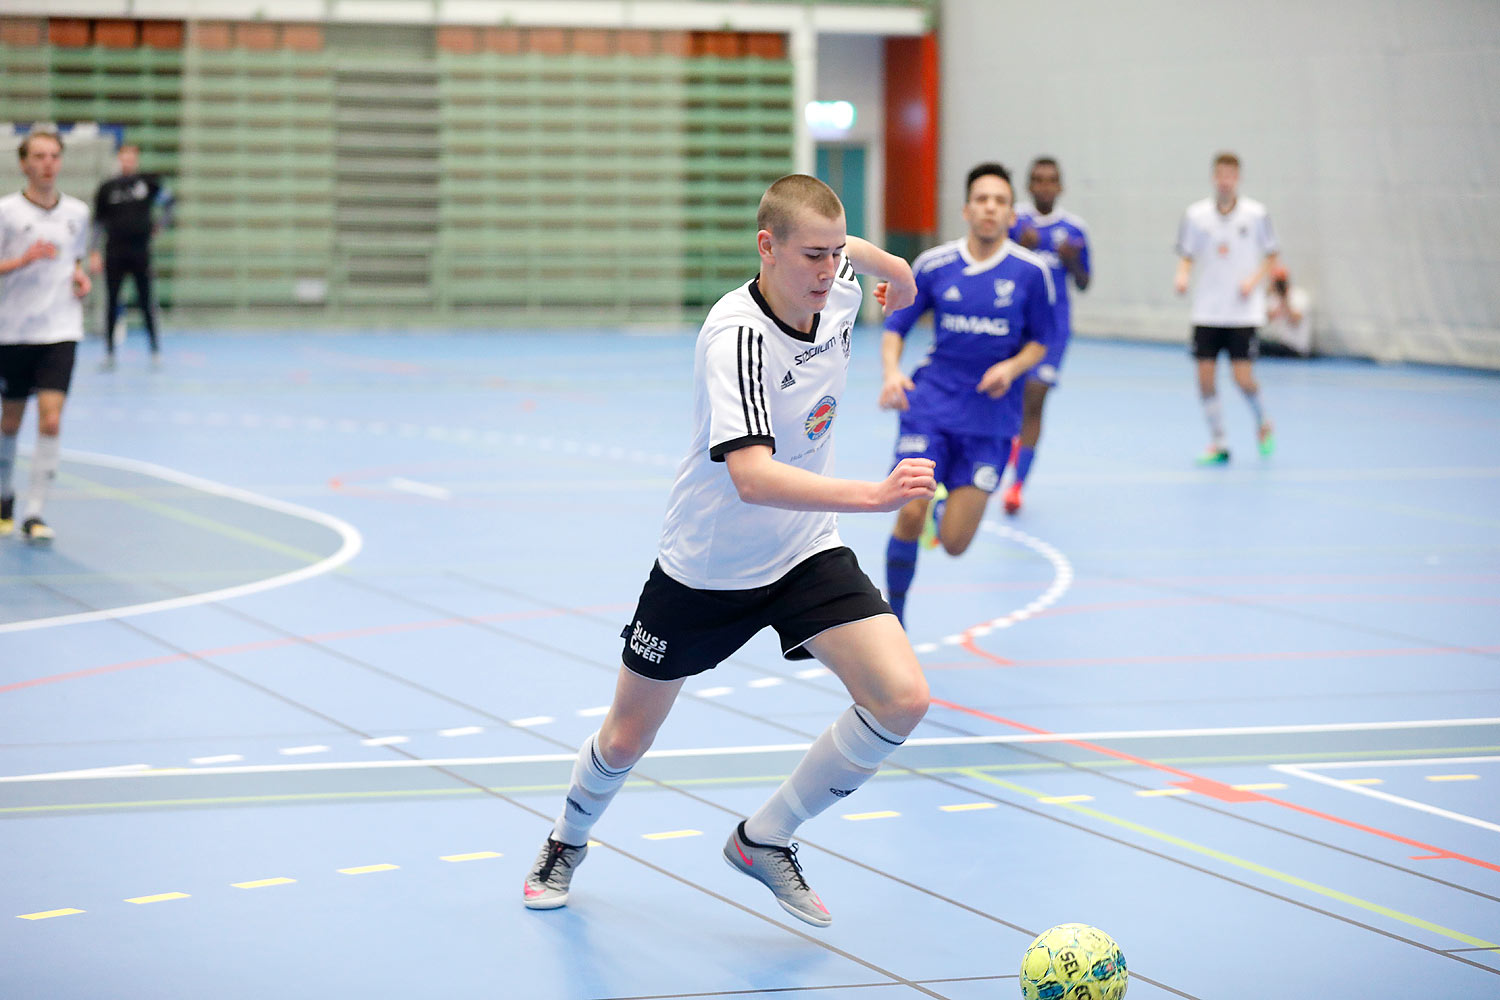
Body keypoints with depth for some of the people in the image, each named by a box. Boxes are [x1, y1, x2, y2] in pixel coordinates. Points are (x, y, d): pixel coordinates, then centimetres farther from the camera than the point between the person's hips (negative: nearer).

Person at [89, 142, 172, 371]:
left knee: (146, 301, 1)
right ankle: (109, 353, 9)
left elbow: (166, 199, 20)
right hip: (114, 253, 1)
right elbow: (98, 223, 9)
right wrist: (94, 254, 5)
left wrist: (161, 223, 8)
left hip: (140, 251, -1)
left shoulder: (148, 182, 3)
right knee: (111, 303, 2)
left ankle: (155, 350, 10)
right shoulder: (107, 188, 5)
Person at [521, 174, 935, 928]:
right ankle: (568, 840, 47)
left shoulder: (838, 286, -12)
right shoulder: (737, 337, -32)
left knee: (901, 698, -16)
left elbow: (839, 250, 16)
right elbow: (752, 477, -46)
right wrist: (873, 495, -55)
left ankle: (764, 838, 5)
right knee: (626, 738, 12)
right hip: (705, 564, -5)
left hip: (806, 552, 5)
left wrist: (893, 266, 34)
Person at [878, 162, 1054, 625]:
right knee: (910, 514, -17)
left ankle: (949, 510, 37)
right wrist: (892, 372, -11)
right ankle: (893, 619, 5)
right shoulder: (933, 265, -1)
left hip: (990, 417, 0)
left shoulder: (1032, 272, -3)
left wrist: (1012, 367, -14)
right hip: (930, 402, 0)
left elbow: (1039, 342, 7)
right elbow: (895, 327, 8)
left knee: (954, 543, -2)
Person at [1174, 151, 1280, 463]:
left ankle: (1263, 423, 21)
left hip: (1243, 311, -2)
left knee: (1243, 377, -9)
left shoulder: (1255, 214, -2)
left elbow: (1272, 255, 6)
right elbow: (1187, 255, 8)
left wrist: (1254, 279, -10)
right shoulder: (1196, 214, 2)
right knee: (1206, 376, -2)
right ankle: (1218, 443, 11)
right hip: (1207, 310, 2)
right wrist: (1183, 274, -13)